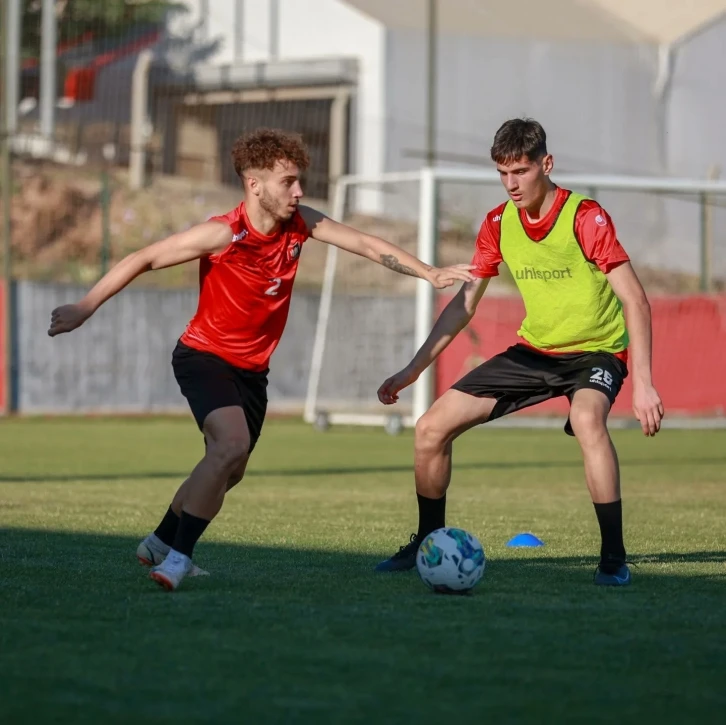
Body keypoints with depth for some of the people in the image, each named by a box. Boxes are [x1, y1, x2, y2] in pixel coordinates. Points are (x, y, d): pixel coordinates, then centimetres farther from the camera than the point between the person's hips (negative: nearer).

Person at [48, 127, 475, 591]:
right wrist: (86, 308, -20)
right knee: (232, 445, -30)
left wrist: (431, 274, -7)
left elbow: (368, 245, -1)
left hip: (252, 369, 7)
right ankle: (178, 556, -22)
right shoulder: (223, 235, -23)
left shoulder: (299, 224, -7)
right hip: (205, 357, -7)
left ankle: (160, 544, 39)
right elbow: (143, 259, -17)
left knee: (230, 471, 17)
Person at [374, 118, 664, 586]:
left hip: (596, 350, -6)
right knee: (432, 428, -3)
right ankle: (428, 544, 19)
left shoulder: (586, 217, -19)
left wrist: (643, 383, -31)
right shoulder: (498, 224, -2)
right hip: (534, 350, 6)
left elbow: (636, 301, -22)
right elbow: (464, 305, 7)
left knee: (587, 420, -40)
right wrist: (412, 371, 3)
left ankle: (614, 559, -29)